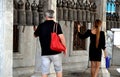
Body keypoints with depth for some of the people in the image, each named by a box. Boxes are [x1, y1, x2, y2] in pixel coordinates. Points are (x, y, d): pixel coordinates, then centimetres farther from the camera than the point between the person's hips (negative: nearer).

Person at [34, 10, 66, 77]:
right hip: (55, 52, -1)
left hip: (45, 52, 2)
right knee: (58, 70, 13)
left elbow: (35, 35, 20)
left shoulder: (41, 26, 2)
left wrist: (36, 30, 41)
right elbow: (61, 37, -16)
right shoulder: (56, 25, -6)